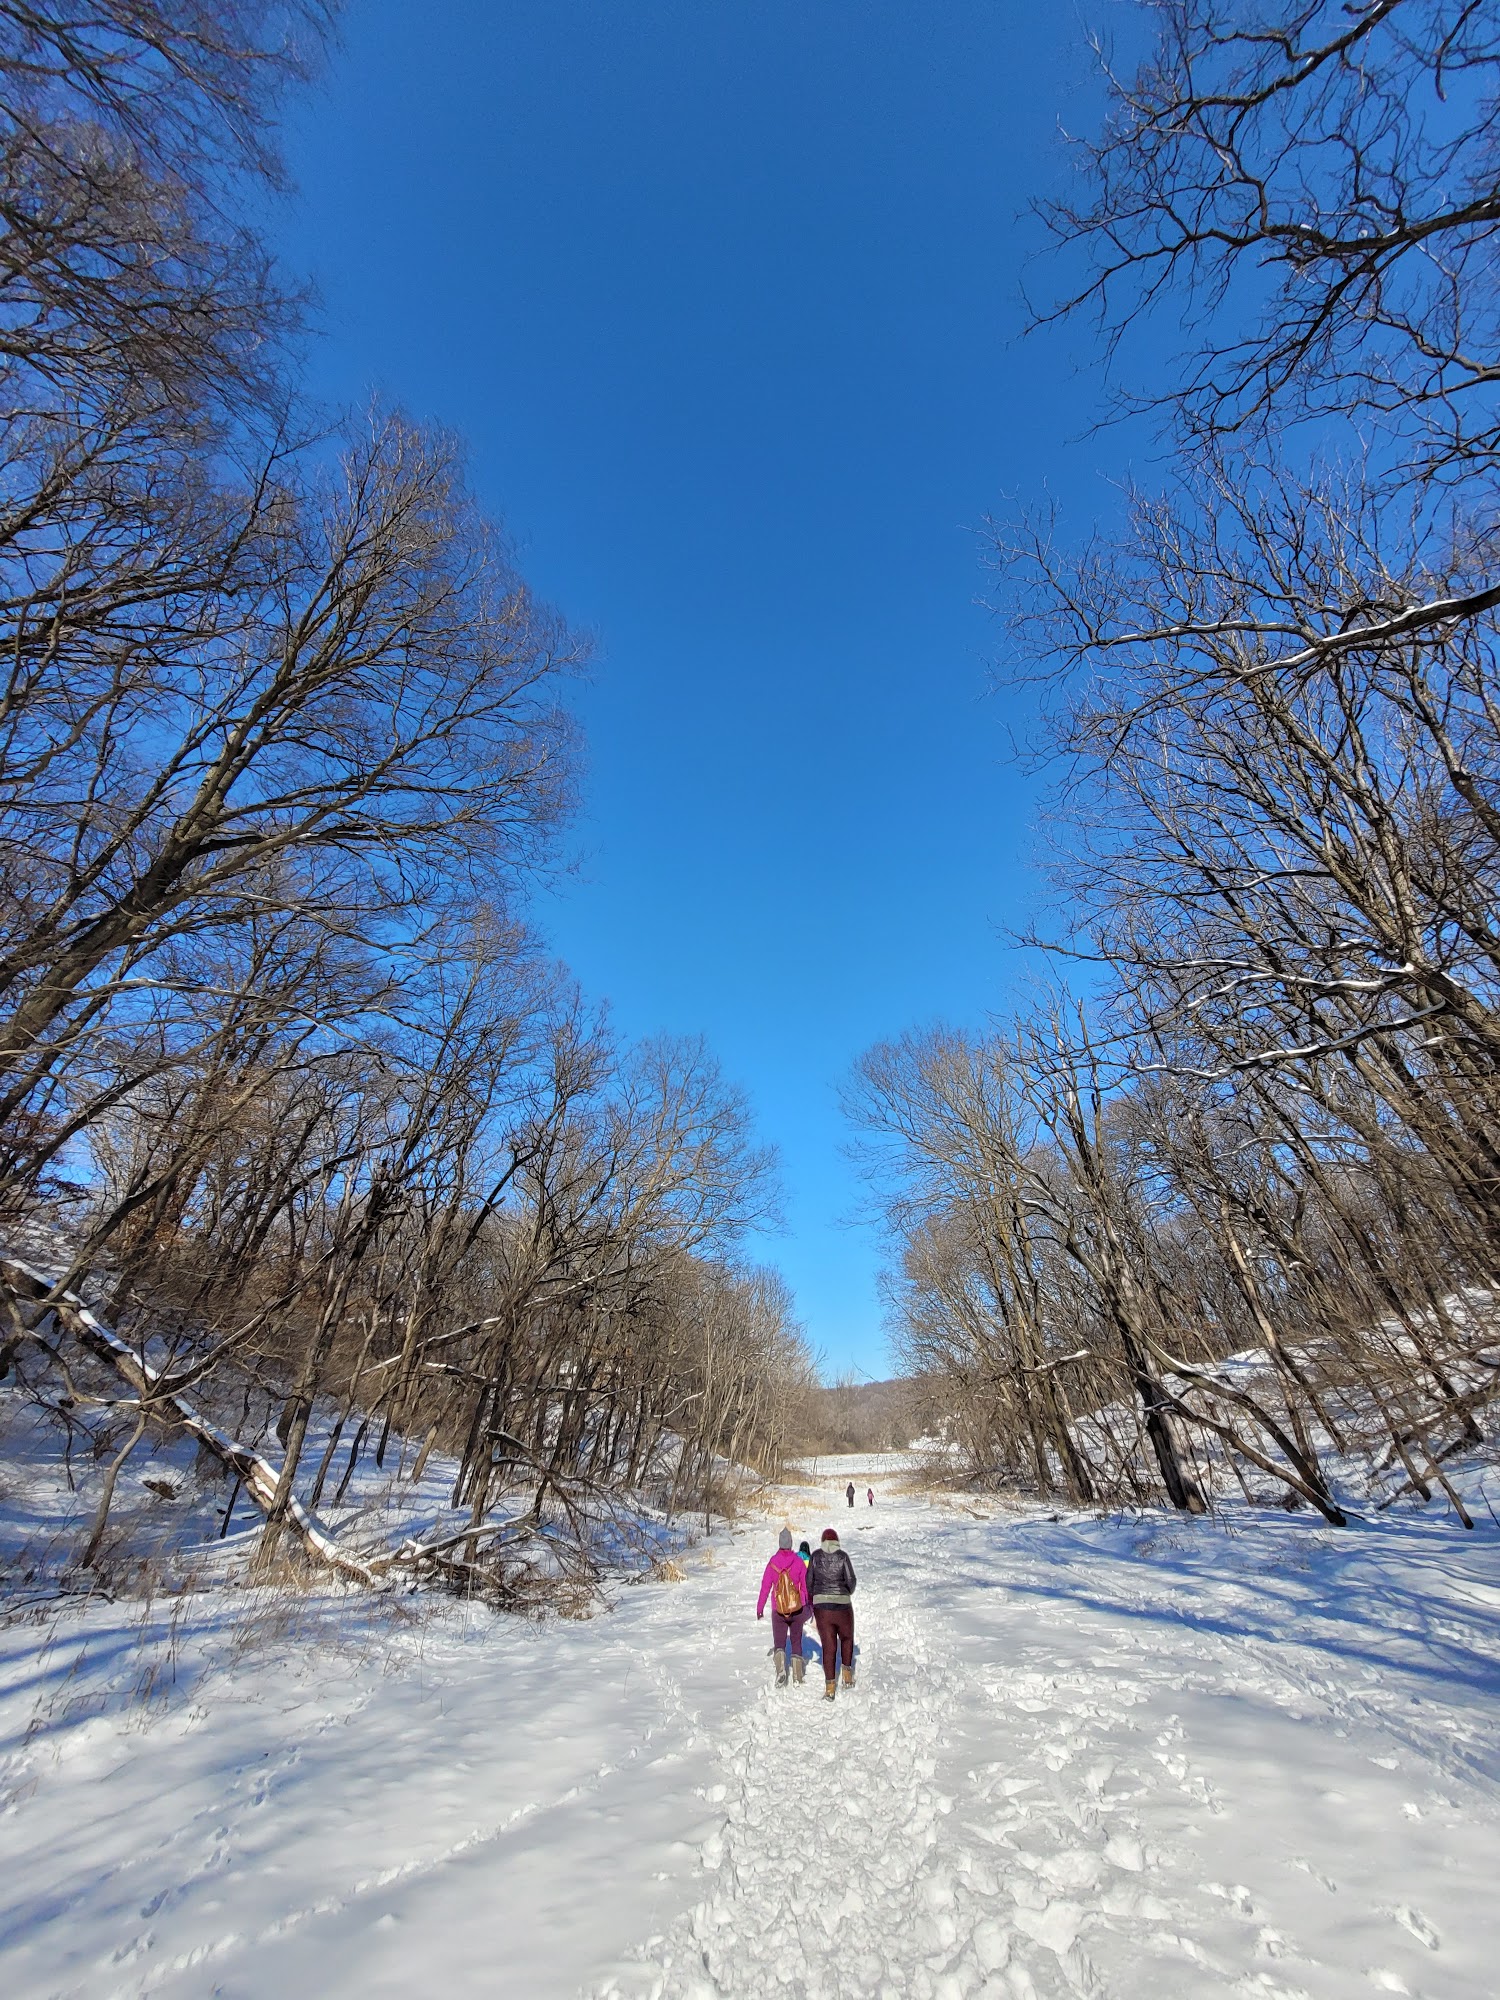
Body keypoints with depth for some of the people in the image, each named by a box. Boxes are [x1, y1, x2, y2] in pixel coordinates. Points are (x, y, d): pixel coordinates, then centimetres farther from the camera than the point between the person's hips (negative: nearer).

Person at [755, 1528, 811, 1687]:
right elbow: (806, 1584, -4)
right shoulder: (798, 1561, -10)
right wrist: (810, 1604, 9)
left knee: (779, 1642, 11)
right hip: (798, 1608, 1)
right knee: (796, 1642, 16)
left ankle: (781, 1669, -13)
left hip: (778, 1610, 0)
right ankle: (798, 1678, 10)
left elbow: (765, 1586, -3)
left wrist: (759, 1608, 7)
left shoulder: (772, 1562, -8)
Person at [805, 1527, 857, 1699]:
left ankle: (829, 1686, 5)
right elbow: (851, 1580, -9)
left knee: (828, 1646, 9)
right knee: (846, 1638, 25)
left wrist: (812, 1599, 18)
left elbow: (809, 1580, 1)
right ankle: (847, 1673, 20)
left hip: (821, 1604, 1)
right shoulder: (842, 1556, -8)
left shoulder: (815, 1555, -2)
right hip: (842, 1605, -1)